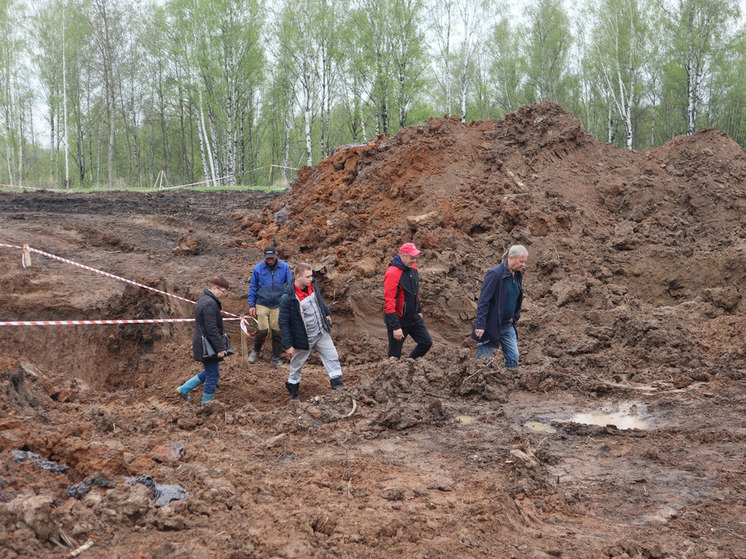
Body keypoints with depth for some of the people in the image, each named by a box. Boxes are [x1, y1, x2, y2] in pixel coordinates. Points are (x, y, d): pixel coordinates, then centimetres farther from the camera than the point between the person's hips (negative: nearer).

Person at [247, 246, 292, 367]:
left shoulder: (284, 267, -2)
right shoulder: (258, 268, -2)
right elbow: (252, 288, 5)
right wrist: (251, 305, 2)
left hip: (278, 305, 1)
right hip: (262, 304, -1)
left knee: (277, 332, 2)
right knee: (262, 330, -11)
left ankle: (276, 359, 16)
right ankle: (256, 350, 18)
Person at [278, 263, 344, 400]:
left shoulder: (312, 284, -8)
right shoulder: (287, 297, -27)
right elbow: (284, 322, -19)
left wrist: (327, 313, 27)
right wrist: (288, 345, -16)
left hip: (322, 332, 6)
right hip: (303, 338, -5)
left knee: (333, 358, 2)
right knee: (296, 365, 13)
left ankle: (338, 387, 8)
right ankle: (293, 392, 33)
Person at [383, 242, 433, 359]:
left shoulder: (413, 267, 2)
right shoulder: (392, 274, -24)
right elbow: (389, 302, -25)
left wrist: (419, 310, 21)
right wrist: (396, 327, -26)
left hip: (414, 317, 8)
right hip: (399, 319, -8)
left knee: (427, 343, 9)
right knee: (395, 354, 1)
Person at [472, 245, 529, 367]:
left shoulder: (518, 275, 6)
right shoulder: (495, 274, -18)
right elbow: (483, 301, -21)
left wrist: (514, 317, 5)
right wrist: (480, 325, -26)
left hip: (508, 326, 7)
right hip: (491, 326, -7)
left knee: (513, 356, 2)